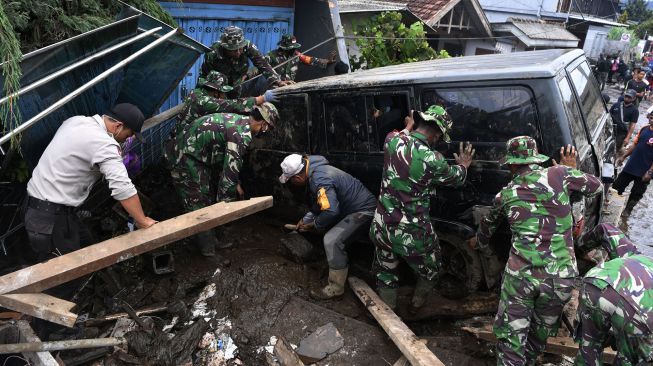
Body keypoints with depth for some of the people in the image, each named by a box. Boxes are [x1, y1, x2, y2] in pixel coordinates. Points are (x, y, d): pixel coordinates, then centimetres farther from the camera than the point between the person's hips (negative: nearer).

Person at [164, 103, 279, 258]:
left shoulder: (238, 121, 9)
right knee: (198, 206, -3)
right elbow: (231, 168, -23)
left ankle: (208, 239, 34)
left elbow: (229, 159, 22)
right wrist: (224, 203, -15)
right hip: (185, 159, -10)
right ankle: (209, 253, 5)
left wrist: (236, 184, 24)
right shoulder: (242, 134, -22)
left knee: (205, 200, 20)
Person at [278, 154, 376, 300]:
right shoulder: (314, 171, 4)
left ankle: (335, 289, -8)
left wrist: (314, 225, -16)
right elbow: (319, 204, 19)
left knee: (332, 241, -21)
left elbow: (331, 210, -35)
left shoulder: (320, 180, -29)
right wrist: (306, 219, 14)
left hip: (363, 211, -11)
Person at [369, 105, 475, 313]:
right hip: (413, 235, -4)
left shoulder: (392, 141, -9)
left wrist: (408, 128, 39)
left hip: (382, 228, 5)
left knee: (386, 275, 25)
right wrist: (463, 166, 23)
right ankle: (416, 306, 45)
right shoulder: (432, 160, -21)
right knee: (429, 272, 26)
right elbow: (456, 178, 2)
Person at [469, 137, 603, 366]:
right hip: (560, 276, 1)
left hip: (520, 273, -1)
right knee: (541, 330, 22)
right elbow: (596, 187, 19)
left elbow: (487, 225, 28)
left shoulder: (505, 194, 9)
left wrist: (479, 243, 49)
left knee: (510, 334, 10)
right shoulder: (559, 174, 1)